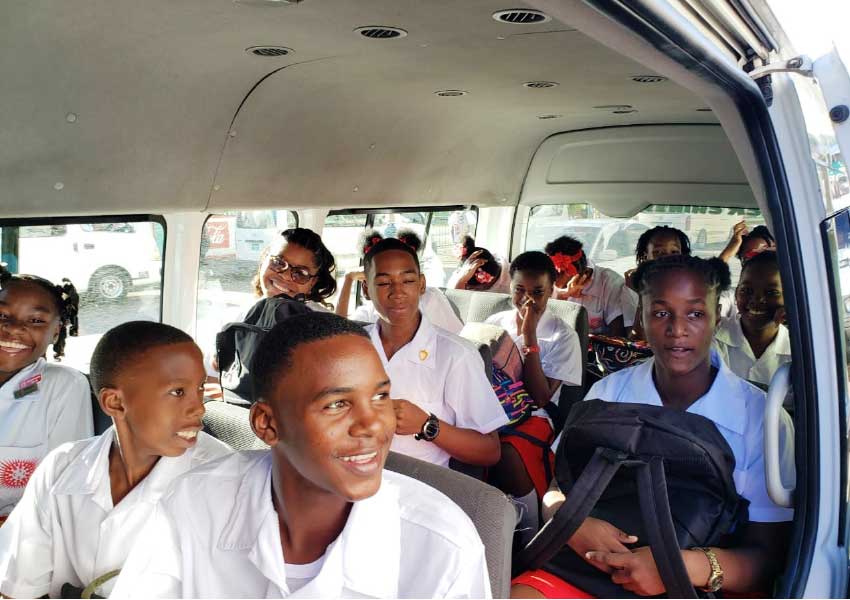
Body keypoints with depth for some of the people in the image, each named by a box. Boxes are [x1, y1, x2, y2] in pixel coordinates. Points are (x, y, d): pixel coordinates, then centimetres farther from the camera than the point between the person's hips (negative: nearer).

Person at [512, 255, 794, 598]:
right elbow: (556, 494, 9)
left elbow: (767, 554, -3)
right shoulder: (608, 392, 6)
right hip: (598, 566, 0)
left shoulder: (762, 417, -2)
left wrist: (691, 567, -22)